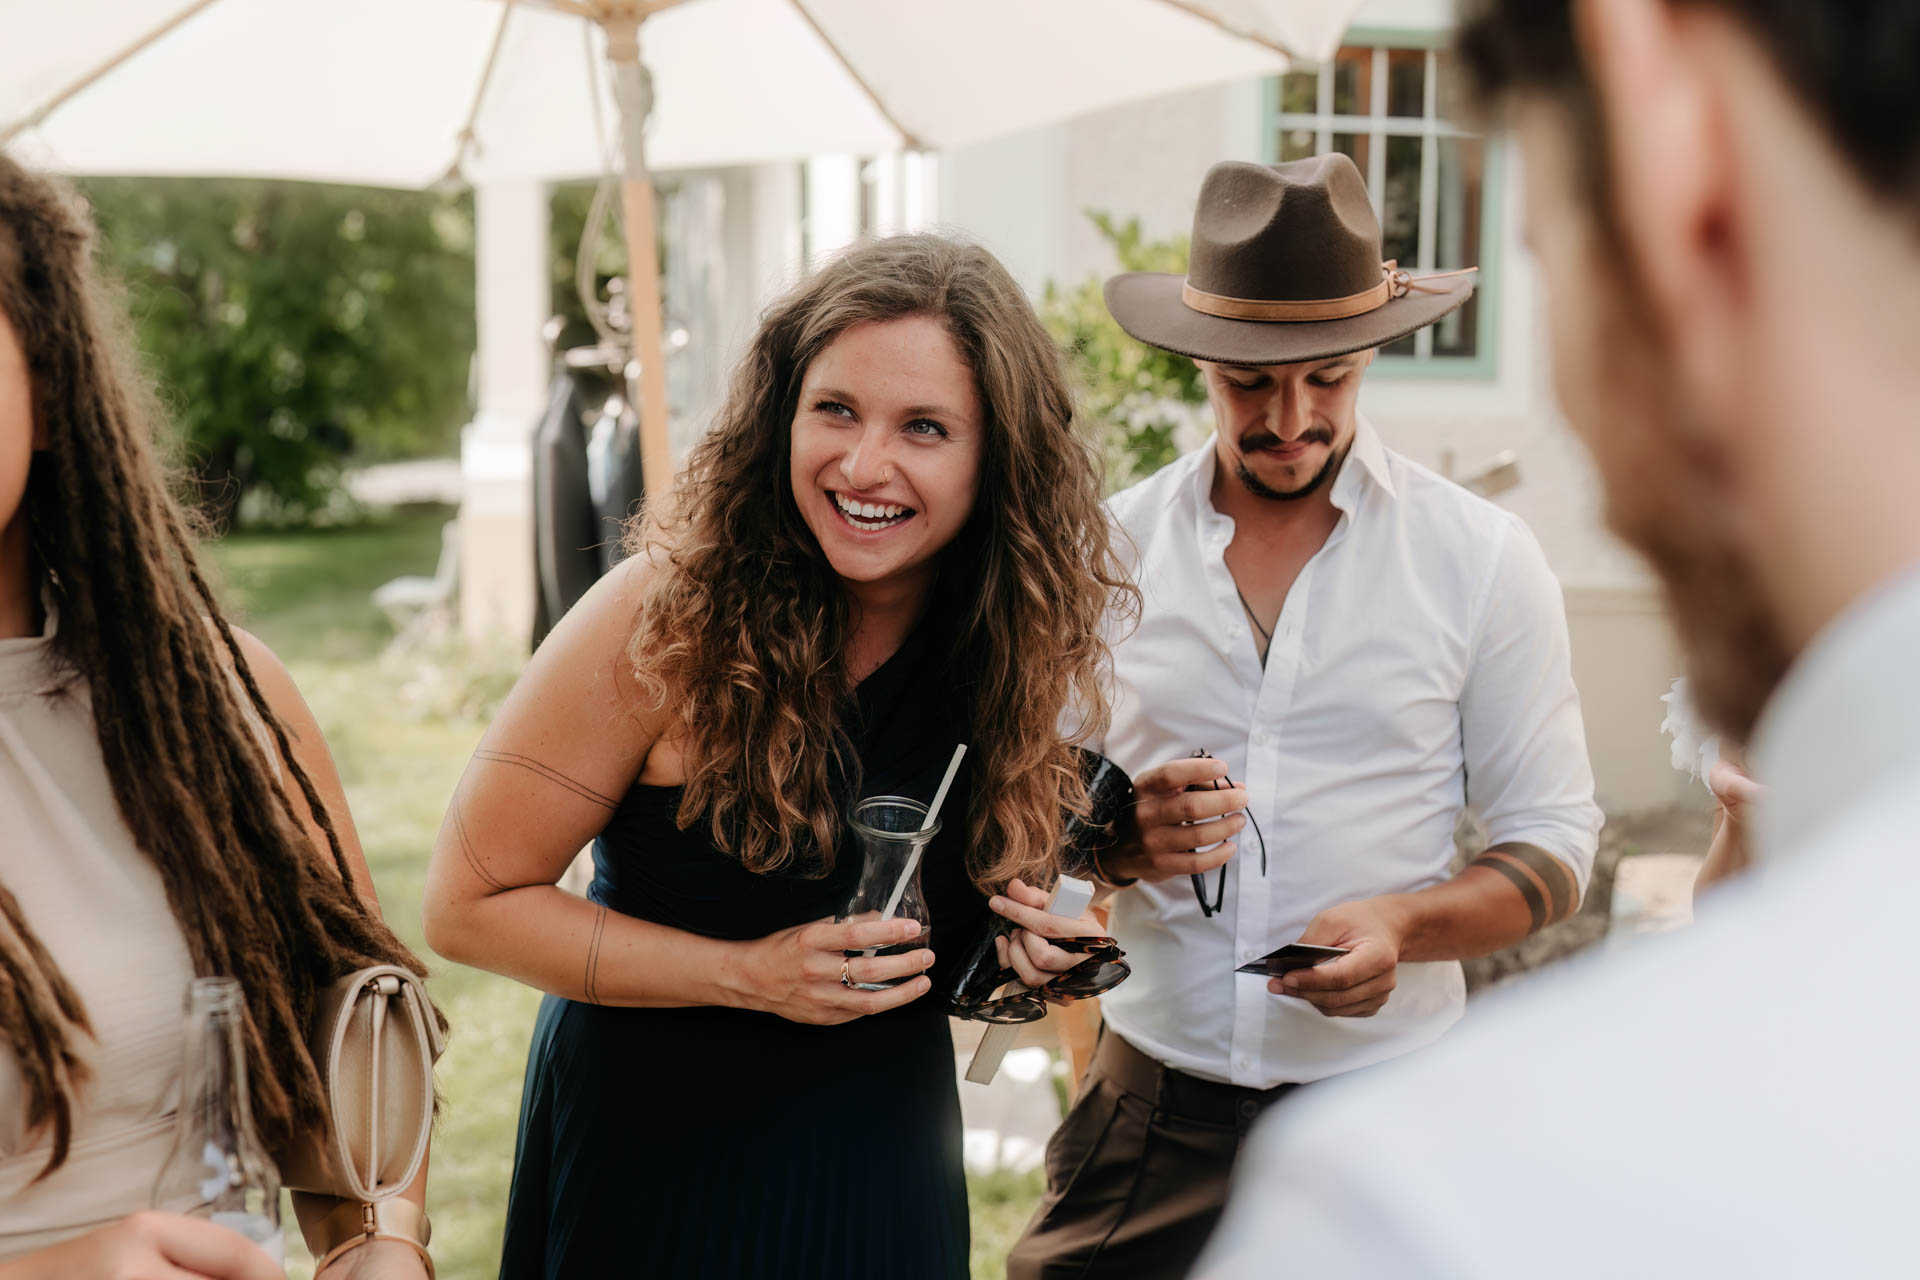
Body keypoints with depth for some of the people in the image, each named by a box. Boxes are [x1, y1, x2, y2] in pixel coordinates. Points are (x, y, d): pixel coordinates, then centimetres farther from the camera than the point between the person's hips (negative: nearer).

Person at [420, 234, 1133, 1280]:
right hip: (655, 1152, -4)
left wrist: (1037, 932, -12)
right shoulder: (667, 616, -21)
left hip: (886, 1162, 4)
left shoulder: (1015, 637, -8)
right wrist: (748, 975, -24)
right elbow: (468, 903, -17)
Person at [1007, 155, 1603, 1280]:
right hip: (1153, 1100, 2)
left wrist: (1404, 925, -18)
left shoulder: (1484, 557, -2)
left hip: (1386, 1103, -1)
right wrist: (1122, 840, -12)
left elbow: (1555, 844, 1)